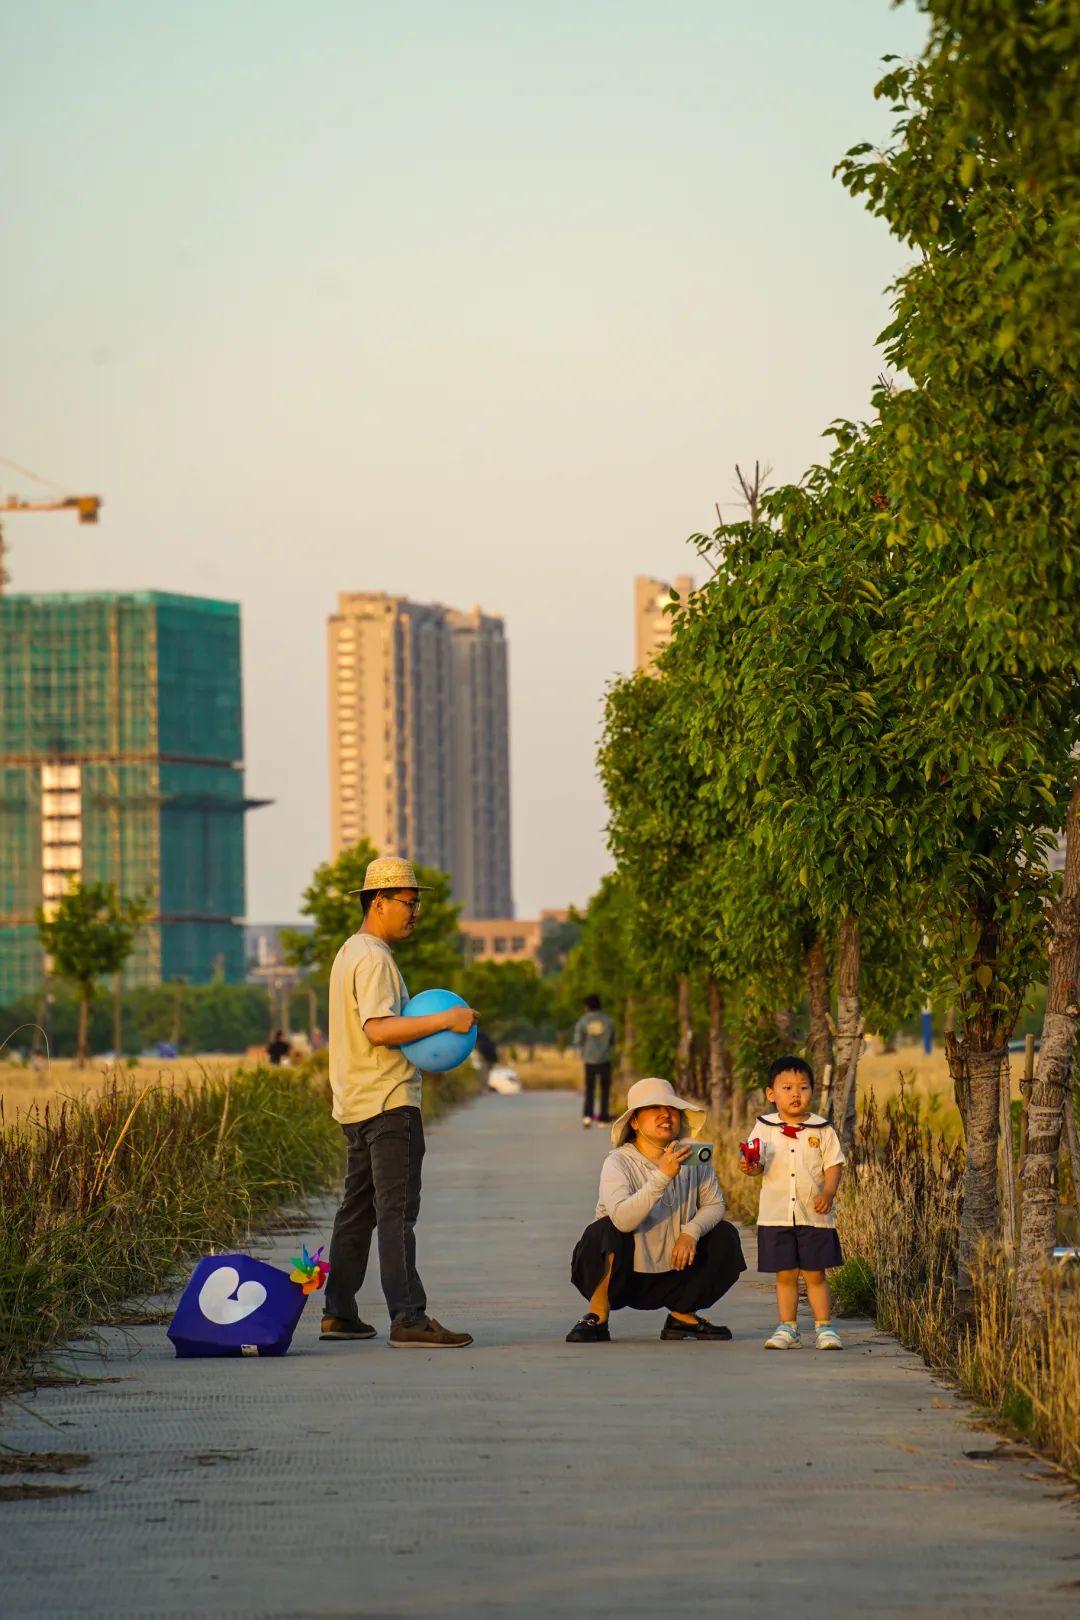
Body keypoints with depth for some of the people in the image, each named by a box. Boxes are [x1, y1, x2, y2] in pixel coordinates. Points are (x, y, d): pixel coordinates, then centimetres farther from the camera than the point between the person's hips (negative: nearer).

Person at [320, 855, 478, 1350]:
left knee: (358, 1208, 15)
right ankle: (408, 1319, -17)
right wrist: (443, 1020, -24)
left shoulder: (350, 953, 19)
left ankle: (338, 1313, 19)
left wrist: (428, 1030, 18)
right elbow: (378, 1029, -25)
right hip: (388, 1103, -11)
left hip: (357, 1104, 11)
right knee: (397, 1211, -13)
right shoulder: (374, 958, -14)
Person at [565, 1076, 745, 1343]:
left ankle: (682, 1316, 9)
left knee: (725, 1236, -7)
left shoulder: (691, 1157, -4)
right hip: (620, 1275, -5)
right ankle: (597, 1319, -14)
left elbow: (714, 1204, -2)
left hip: (671, 1274, 5)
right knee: (605, 1230, -32)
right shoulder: (619, 1163, -18)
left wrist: (691, 1232, -22)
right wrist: (662, 1176, -40)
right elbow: (622, 1219, -34)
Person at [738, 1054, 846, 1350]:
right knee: (785, 1275, 5)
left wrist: (828, 1193, -14)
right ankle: (787, 1329, 12)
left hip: (814, 1215, -1)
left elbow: (833, 1165, 2)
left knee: (815, 1274, 2)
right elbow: (759, 1164, 1)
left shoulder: (822, 1130, 2)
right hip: (776, 1214, 1)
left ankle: (824, 1327, 10)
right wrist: (751, 1168, -22)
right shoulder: (765, 1128, 3)